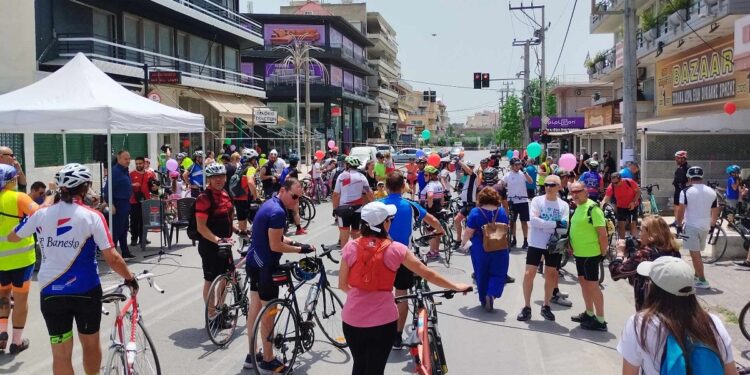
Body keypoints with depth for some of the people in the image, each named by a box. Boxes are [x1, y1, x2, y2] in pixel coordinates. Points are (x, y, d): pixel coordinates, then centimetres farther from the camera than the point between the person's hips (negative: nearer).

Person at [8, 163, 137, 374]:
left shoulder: (42, 214, -1)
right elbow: (112, 258, -15)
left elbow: (12, 238, 18)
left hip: (51, 293, 2)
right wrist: (130, 277, 2)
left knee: (61, 354, 8)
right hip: (86, 291, -2)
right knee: (91, 344, 20)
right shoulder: (92, 216, -11)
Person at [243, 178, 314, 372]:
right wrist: (300, 249, -13)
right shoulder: (277, 212, -23)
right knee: (268, 312, 0)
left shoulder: (271, 203, 9)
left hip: (255, 262, 10)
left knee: (255, 307, 16)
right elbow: (275, 245, -22)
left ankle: (252, 354, 26)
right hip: (265, 266, -10)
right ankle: (268, 361, 10)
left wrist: (294, 242, 3)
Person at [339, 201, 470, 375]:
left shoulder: (351, 247, -4)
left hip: (352, 320, 2)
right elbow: (428, 274, -1)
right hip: (382, 321, -2)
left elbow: (342, 285, 5)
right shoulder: (395, 249, -9)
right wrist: (456, 286, 12)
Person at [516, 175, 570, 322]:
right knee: (529, 274, -3)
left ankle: (546, 306, 27)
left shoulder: (564, 205, 2)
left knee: (551, 275, 12)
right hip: (536, 243, -2)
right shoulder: (537, 200, -5)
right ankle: (527, 307, 9)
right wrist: (555, 224, -21)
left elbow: (564, 226, -5)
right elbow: (533, 220, -19)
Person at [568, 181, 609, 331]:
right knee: (583, 282, 18)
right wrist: (572, 246, 16)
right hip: (579, 253, 9)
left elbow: (602, 233, -19)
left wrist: (603, 252, -15)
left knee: (592, 285, -3)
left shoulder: (592, 208, -18)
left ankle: (600, 321, 6)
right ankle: (589, 314, 33)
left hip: (590, 254, -9)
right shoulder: (578, 207, 9)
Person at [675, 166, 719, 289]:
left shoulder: (686, 191, -10)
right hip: (705, 226, 6)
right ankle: (696, 276, 30)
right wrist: (712, 225, 23)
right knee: (697, 253, 20)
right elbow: (716, 211, 11)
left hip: (691, 226, -6)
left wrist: (679, 225, -4)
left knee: (695, 254, 0)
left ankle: (702, 281, -1)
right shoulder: (711, 192, 7)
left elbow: (681, 210, -14)